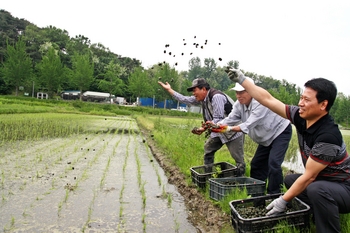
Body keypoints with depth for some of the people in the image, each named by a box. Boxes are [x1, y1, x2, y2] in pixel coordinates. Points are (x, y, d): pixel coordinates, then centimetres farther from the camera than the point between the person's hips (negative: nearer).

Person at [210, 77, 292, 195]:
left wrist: (229, 129, -52)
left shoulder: (260, 102, -34)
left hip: (281, 132, -8)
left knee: (273, 163, -21)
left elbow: (249, 124, -41)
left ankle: (274, 195, -6)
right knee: (257, 163, 10)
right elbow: (229, 119, -17)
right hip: (267, 137, 8)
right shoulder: (239, 105, -9)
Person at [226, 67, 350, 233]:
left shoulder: (328, 136, -32)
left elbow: (308, 177, -27)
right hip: (322, 181, 9)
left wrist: (283, 201, -20)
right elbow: (268, 100, -8)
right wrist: (241, 80, -9)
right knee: (290, 179, 20)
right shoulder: (301, 117, -11)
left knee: (316, 190, -36)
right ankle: (323, 215, 19)